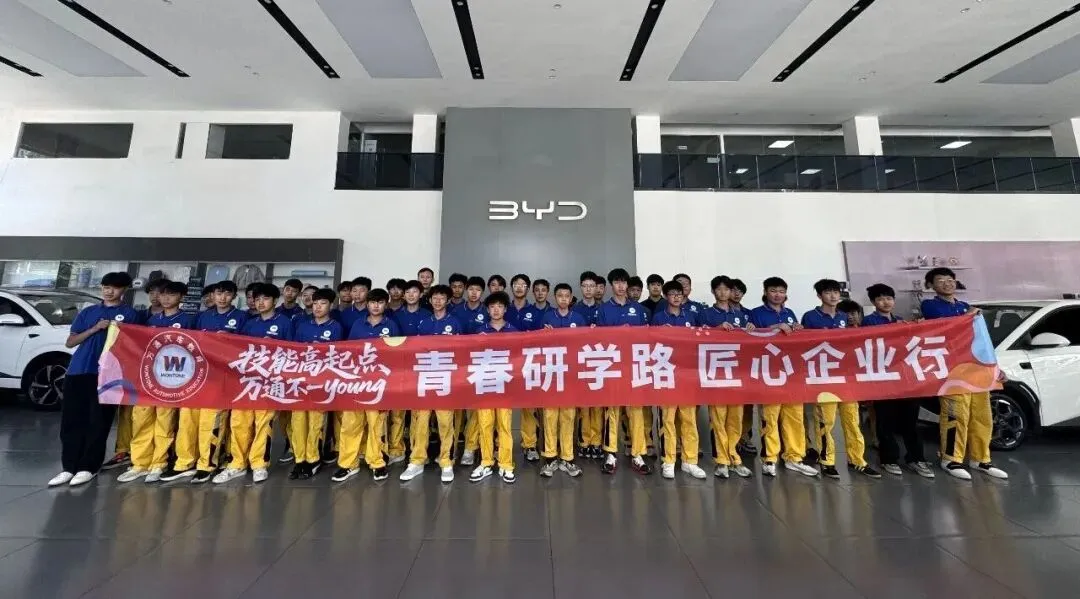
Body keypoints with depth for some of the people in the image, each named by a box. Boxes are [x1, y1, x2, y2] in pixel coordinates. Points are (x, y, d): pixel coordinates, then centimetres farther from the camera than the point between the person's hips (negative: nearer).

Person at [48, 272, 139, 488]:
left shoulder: (130, 314, 6)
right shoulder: (87, 312, 15)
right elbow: (70, 342, 10)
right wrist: (95, 329, -5)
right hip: (78, 371, 4)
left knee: (99, 422, -1)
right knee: (71, 420, 5)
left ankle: (88, 467, 8)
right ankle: (68, 467, 14)